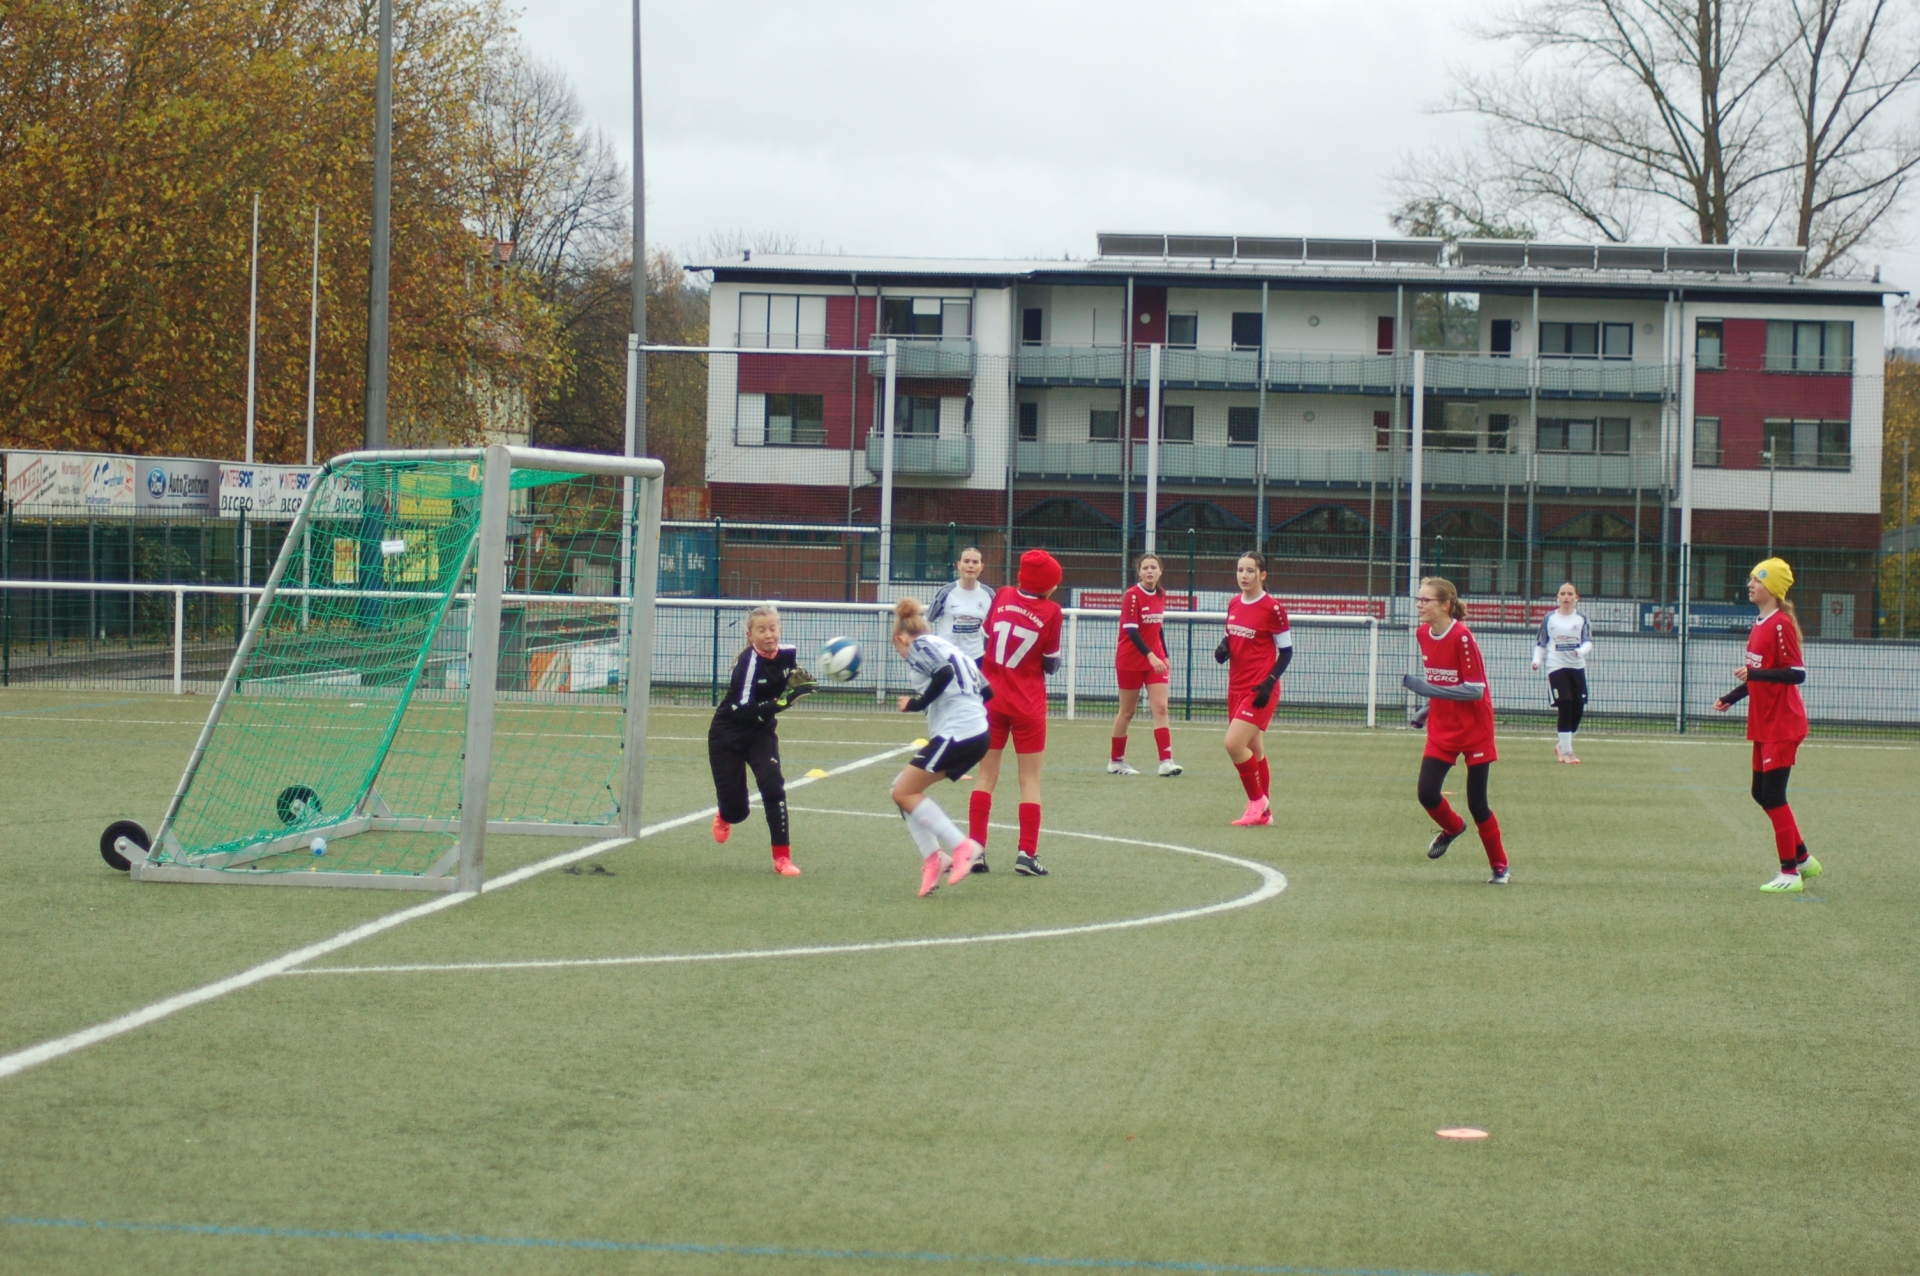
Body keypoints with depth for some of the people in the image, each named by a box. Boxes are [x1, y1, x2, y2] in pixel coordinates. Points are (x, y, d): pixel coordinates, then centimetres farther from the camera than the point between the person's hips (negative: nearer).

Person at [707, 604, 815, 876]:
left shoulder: (787, 654, -12)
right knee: (737, 809, 2)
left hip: (761, 732, 4)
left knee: (773, 784, -21)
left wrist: (800, 685, -13)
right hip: (728, 735, -4)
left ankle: (782, 857, -12)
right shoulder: (748, 663, -28)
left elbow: (792, 680, 11)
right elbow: (744, 710, -33)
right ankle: (725, 817, 42)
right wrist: (783, 701, -42)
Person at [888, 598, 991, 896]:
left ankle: (961, 846, -8)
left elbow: (944, 672, -20)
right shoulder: (947, 648, 25)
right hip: (976, 734, 9)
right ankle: (933, 858, 6)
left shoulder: (920, 645, 0)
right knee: (904, 789, 14)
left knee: (904, 793, -4)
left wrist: (917, 703, -11)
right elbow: (985, 690, 22)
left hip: (956, 734, -9)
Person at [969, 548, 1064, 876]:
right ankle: (1027, 853, -2)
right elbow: (1051, 664, -5)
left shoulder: (1003, 596, -3)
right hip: (1028, 706, -3)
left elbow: (987, 634, 8)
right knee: (1030, 779, 4)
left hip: (991, 699, 3)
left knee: (987, 775, 10)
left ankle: (975, 848, 5)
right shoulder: (1050, 612, -11)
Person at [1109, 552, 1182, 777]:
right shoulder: (1132, 596, -14)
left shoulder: (1161, 596, 6)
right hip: (1131, 660, -5)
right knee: (1127, 711, 5)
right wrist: (1150, 655, -32)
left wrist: (1164, 656, 15)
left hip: (1155, 660, 5)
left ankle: (1166, 761, -14)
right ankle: (1116, 761, 19)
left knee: (1160, 708, -8)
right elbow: (1131, 631, -22)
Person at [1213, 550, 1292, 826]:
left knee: (1234, 743, -17)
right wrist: (1223, 648, -2)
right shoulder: (1234, 604, 9)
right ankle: (1264, 812, 19)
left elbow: (1286, 651, -8)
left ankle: (1257, 801, 1)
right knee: (1253, 750, 11)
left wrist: (1269, 683, -18)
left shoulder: (1273, 608, -11)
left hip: (1260, 689, -7)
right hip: (1237, 687, 7)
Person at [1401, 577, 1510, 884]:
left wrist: (1427, 689, -29)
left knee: (1477, 803, -1)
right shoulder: (1423, 634, 1)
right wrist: (1428, 710, 6)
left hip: (1474, 730, -6)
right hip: (1442, 729, 6)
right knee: (1427, 793, -7)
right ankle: (1452, 828, 26)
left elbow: (1475, 690, -23)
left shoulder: (1462, 637, -20)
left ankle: (1500, 867, 17)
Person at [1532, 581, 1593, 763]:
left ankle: (1561, 743, 26)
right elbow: (1540, 643, 9)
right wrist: (1536, 660, -7)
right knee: (1565, 708, -11)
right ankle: (1566, 751, -7)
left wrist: (1581, 650, -24)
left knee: (1578, 709, 4)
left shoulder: (1581, 619, 6)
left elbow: (1588, 641, -3)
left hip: (1577, 667, 3)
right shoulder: (1549, 619, 4)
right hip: (1557, 667, -3)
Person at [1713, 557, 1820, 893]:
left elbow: (1797, 673, -23)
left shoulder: (1781, 625, -17)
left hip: (1783, 725, -10)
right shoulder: (1760, 625, 12)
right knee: (1762, 793, 14)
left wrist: (1754, 673, -30)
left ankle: (1790, 873, 0)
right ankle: (1803, 859, 25)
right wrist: (1730, 698, 17)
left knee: (1773, 795, -7)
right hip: (1764, 724, 10)